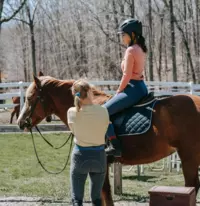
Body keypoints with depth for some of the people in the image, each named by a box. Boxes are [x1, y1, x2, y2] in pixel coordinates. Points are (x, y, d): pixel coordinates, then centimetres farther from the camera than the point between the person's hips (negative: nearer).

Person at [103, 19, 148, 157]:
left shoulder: (131, 50, -16)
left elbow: (127, 75, -18)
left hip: (133, 89, -11)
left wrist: (119, 91, -4)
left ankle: (115, 146, -16)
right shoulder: (141, 49, 13)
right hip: (141, 87, 11)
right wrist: (122, 90, 19)